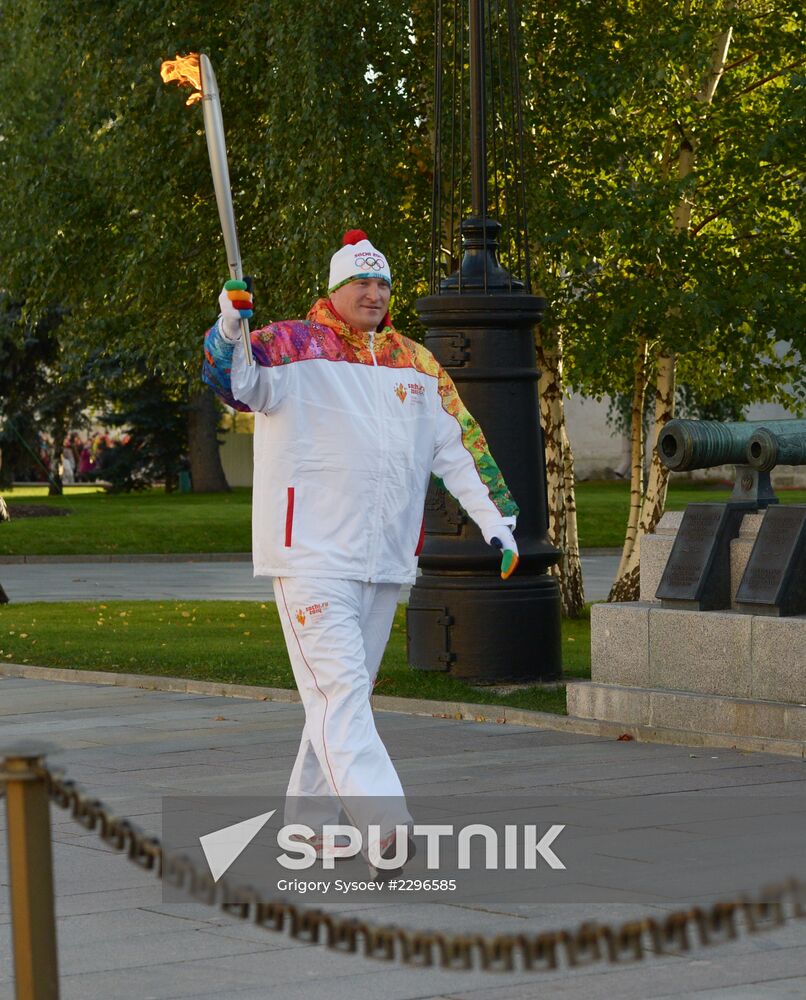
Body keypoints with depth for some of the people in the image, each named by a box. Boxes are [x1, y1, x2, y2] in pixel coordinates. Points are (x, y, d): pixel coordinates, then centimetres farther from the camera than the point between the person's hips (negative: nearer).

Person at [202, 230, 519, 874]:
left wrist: (496, 519, 9)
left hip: (385, 555, 6)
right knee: (339, 688, -15)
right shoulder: (294, 348, -1)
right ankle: (387, 826, -25)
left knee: (347, 691, 11)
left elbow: (457, 446, 16)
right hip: (311, 551, -6)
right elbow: (239, 382, -18)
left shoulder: (416, 364, 14)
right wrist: (228, 334, -39)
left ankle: (307, 821, 21)